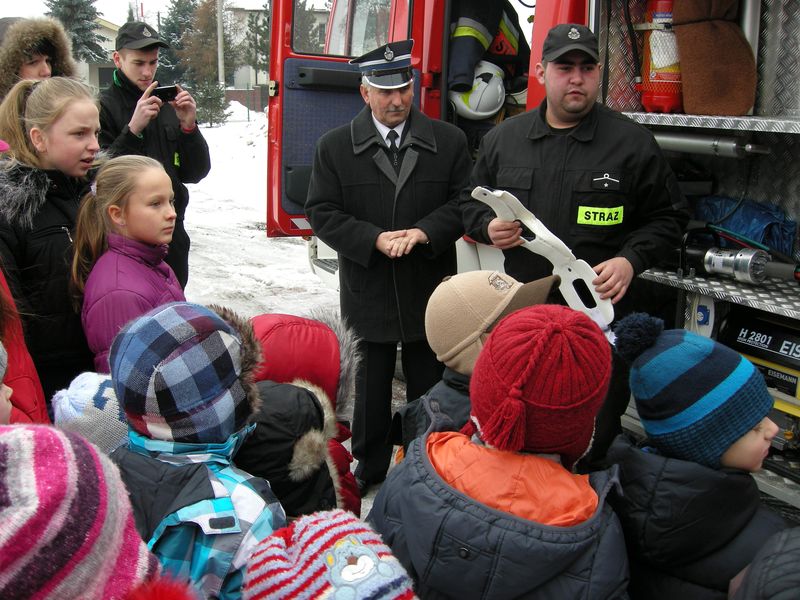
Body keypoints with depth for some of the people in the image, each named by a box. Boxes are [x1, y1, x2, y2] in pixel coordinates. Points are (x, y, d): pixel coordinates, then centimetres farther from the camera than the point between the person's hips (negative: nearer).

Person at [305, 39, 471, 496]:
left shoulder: (449, 141, -1)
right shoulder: (335, 146, -3)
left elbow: (464, 202, -2)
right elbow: (322, 212, -4)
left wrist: (425, 231, -20)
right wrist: (375, 239, -18)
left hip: (429, 287, 1)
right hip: (369, 290, 0)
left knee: (428, 381, 13)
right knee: (372, 381, 15)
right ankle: (370, 463, 33)